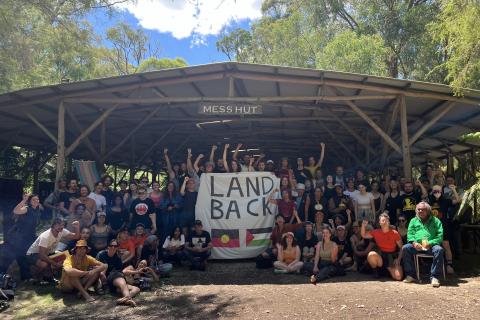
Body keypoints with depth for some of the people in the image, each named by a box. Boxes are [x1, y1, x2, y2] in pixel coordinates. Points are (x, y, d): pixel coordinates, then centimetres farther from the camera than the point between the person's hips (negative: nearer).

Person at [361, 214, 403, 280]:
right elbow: (364, 235, 8)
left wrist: (398, 259, -10)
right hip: (380, 256, 1)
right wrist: (363, 226, -10)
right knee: (371, 255, -35)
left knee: (398, 277, -23)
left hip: (392, 257, -1)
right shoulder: (376, 232, 1)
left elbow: (401, 248, 2)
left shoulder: (395, 233, -4)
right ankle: (376, 271, -4)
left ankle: (388, 268, 12)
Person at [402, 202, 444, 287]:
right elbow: (410, 234, 12)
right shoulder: (413, 221, 21)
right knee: (405, 248, -26)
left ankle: (434, 277, -27)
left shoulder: (435, 220, 15)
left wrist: (429, 243, -13)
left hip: (431, 245, -2)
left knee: (439, 249, -34)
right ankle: (410, 275, -18)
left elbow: (440, 235, 3)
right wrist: (414, 243, -10)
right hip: (416, 245, 2)